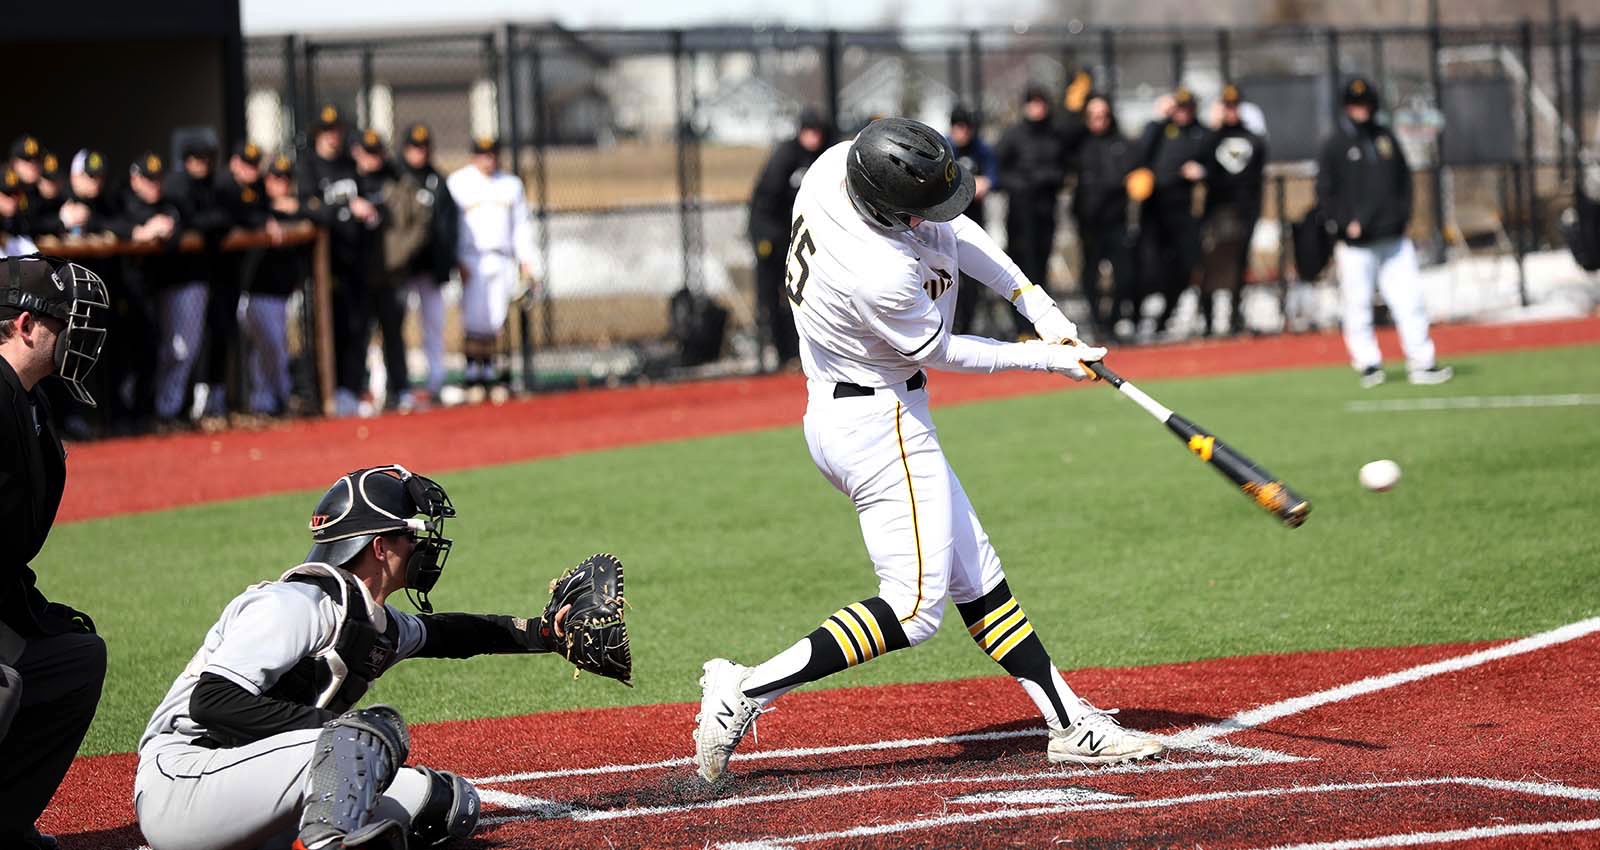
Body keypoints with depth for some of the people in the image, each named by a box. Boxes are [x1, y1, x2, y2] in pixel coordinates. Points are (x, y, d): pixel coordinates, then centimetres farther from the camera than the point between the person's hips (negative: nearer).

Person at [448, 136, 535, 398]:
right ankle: (473, 376, -7)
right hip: (472, 258, -4)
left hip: (503, 259, 4)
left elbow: (521, 225, 17)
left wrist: (525, 261, 9)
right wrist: (458, 261, -8)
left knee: (497, 319, 1)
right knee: (475, 316, -10)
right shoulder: (458, 182, 3)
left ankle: (491, 371, 8)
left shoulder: (511, 184, 15)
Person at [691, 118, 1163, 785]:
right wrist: (1048, 359, -1)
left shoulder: (839, 163, -7)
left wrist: (1036, 305, 3)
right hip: (880, 424, -10)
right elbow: (943, 353, -14)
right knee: (913, 609, -8)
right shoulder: (880, 274, -32)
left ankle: (1073, 726, 18)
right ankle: (747, 690, -10)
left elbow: (951, 230, 7)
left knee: (977, 580, 12)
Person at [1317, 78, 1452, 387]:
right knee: (1358, 305, 0)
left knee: (1409, 299, -1)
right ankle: (1368, 363, 10)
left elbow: (1404, 178, 19)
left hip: (1394, 238, 3)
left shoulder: (1386, 137, 12)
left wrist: (1403, 213, 6)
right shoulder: (1336, 143, 0)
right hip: (1355, 243, -3)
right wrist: (1346, 222, -12)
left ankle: (1421, 362, 3)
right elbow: (1325, 192, -2)